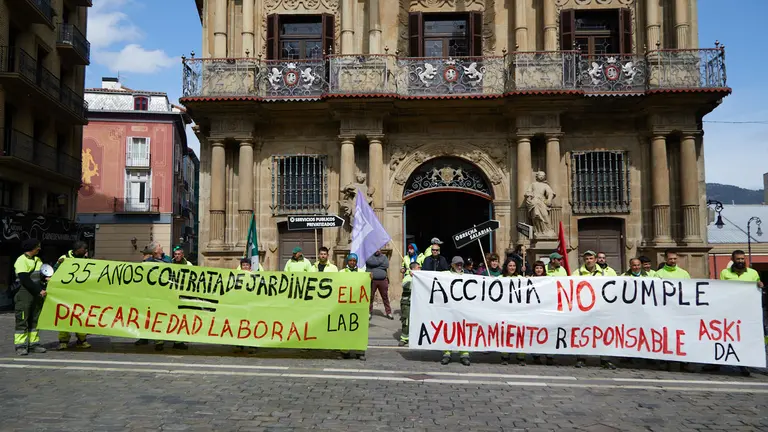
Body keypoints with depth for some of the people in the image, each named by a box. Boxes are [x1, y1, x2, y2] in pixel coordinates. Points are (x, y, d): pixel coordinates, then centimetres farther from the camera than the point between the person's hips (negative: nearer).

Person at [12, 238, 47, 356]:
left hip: (37, 294, 7)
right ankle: (20, 346, -1)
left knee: (35, 320, 9)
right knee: (22, 320, -4)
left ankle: (33, 344, 14)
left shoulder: (38, 260, 15)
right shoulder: (21, 260, -9)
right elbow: (25, 280, -16)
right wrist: (39, 291, -16)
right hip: (25, 294, -7)